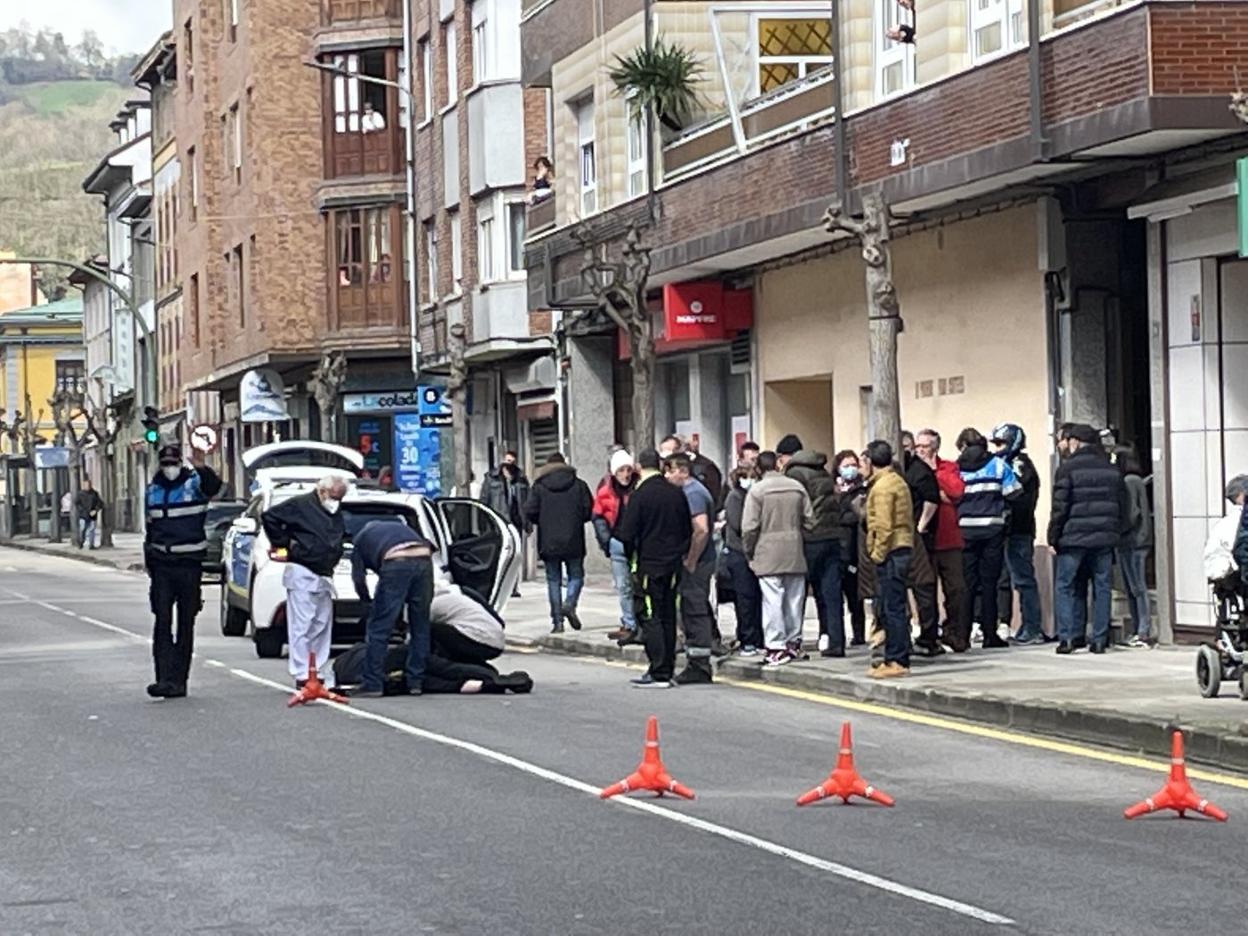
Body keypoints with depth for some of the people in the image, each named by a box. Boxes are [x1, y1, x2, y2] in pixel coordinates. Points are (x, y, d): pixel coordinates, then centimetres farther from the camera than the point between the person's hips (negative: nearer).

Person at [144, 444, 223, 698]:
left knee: (186, 624, 5)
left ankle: (179, 680, 11)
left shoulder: (194, 482, -3)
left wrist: (201, 468, -47)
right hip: (161, 564, 3)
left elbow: (214, 487, -27)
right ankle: (164, 679, -11)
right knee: (162, 622, -6)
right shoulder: (153, 490, 11)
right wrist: (148, 560, 20)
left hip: (189, 564, -3)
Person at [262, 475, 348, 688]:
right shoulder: (300, 505, -6)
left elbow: (343, 537, 31)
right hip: (302, 574, -8)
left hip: (325, 575, 8)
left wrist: (335, 555, 14)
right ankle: (302, 676, -10)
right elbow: (269, 517, -11)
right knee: (302, 626, -9)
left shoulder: (336, 513, 17)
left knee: (323, 627, 9)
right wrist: (283, 542, -8)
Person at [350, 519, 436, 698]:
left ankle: (372, 684, 2)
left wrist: (368, 602, 35)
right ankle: (416, 682, 17)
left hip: (396, 562, -4)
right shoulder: (400, 527, 40)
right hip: (424, 559, 4)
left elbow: (358, 578, 20)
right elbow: (428, 546, 31)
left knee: (379, 628, 3)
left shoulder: (360, 538, 29)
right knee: (420, 627, 14)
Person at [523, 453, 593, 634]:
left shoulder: (539, 487, 0)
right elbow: (589, 511, 0)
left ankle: (557, 621, 2)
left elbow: (529, 512, -6)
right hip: (573, 542, 0)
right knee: (576, 576, 12)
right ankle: (569, 604, -14)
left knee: (553, 580, 6)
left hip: (549, 543, 0)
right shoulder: (578, 485, 1)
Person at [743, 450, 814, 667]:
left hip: (768, 554, -4)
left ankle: (776, 647, -7)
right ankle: (793, 643, 19)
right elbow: (809, 521, 7)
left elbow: (749, 527, -9)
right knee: (794, 599, 12)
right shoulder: (797, 487, 5)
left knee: (772, 600, -4)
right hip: (795, 555, 4)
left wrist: (749, 552, 3)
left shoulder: (757, 490, -8)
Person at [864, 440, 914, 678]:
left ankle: (897, 661, -8)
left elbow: (884, 526, -20)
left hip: (890, 552, -10)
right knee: (893, 608, 13)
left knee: (892, 609, -8)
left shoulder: (881, 486, -12)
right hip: (903, 549, 10)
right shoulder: (899, 482, 17)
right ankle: (893, 659, 17)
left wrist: (878, 553, -13)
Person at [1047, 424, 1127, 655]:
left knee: (1065, 586, 4)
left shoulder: (1067, 469, -5)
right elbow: (1122, 506, 11)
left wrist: (1053, 538, -4)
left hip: (1073, 539, -4)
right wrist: (1117, 534, 17)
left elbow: (1060, 507, -9)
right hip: (1104, 539, 4)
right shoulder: (1112, 470, 10)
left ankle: (1066, 638, -4)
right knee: (1101, 587, 8)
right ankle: (1099, 640, 6)